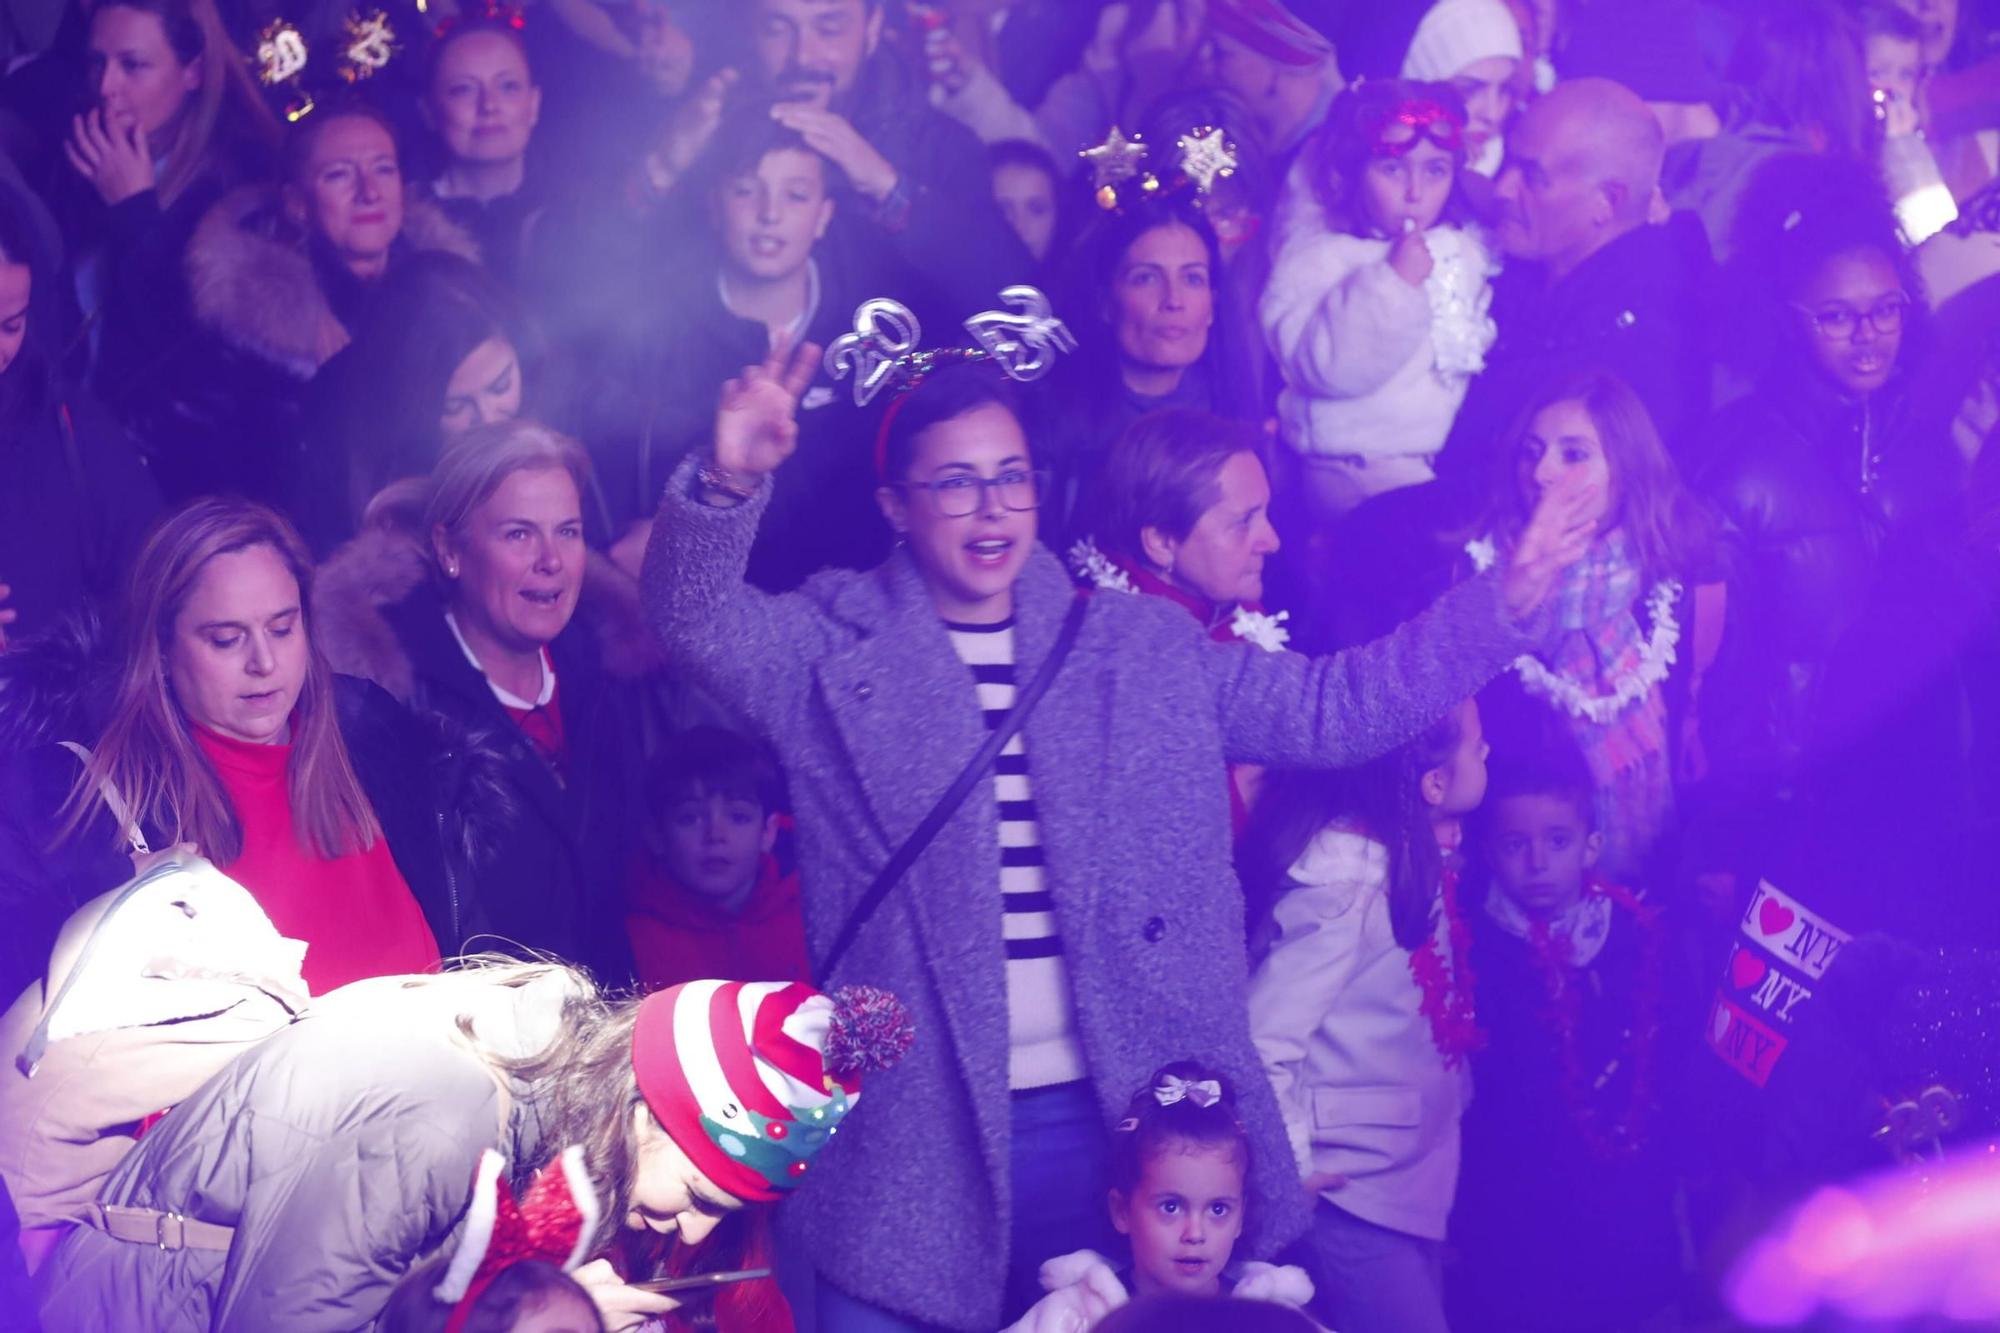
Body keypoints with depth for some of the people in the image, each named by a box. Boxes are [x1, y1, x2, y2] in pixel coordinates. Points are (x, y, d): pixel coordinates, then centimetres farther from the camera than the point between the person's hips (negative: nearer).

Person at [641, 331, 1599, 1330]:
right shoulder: (837, 648, 3)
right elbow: (698, 619, -13)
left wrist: (1498, 607, 5)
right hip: (910, 1138, -2)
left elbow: (1330, 707, 13)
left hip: (1116, 1125, 2)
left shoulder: (1145, 647, 10)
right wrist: (728, 485, -33)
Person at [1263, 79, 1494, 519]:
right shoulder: (1314, 254, -8)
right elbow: (1320, 365, -23)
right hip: (1363, 474, -7)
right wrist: (1392, 282, -24)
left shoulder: (1463, 247, 13)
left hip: (1460, 460, 7)